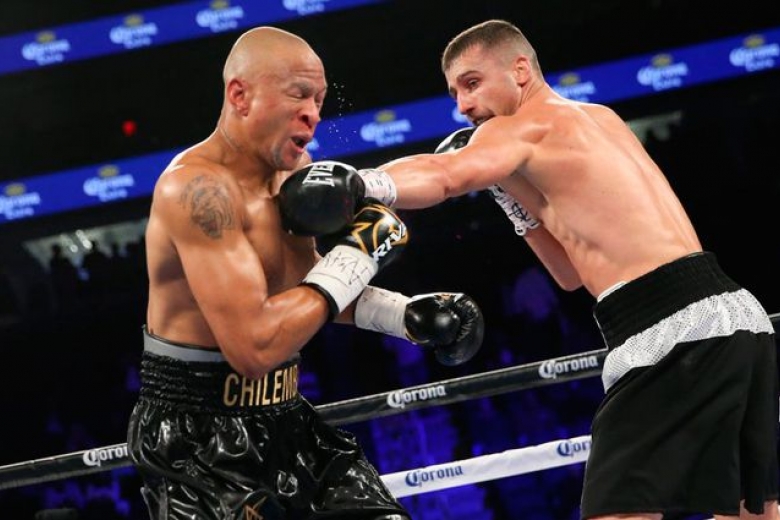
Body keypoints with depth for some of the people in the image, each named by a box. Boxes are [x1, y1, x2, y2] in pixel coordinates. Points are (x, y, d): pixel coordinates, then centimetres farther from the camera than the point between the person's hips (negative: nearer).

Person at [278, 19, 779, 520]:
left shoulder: (524, 126, 0)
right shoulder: (598, 120, 26)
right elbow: (576, 271, 27)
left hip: (673, 332, -9)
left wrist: (357, 184, -36)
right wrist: (511, 191, 20)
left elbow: (442, 175, -23)